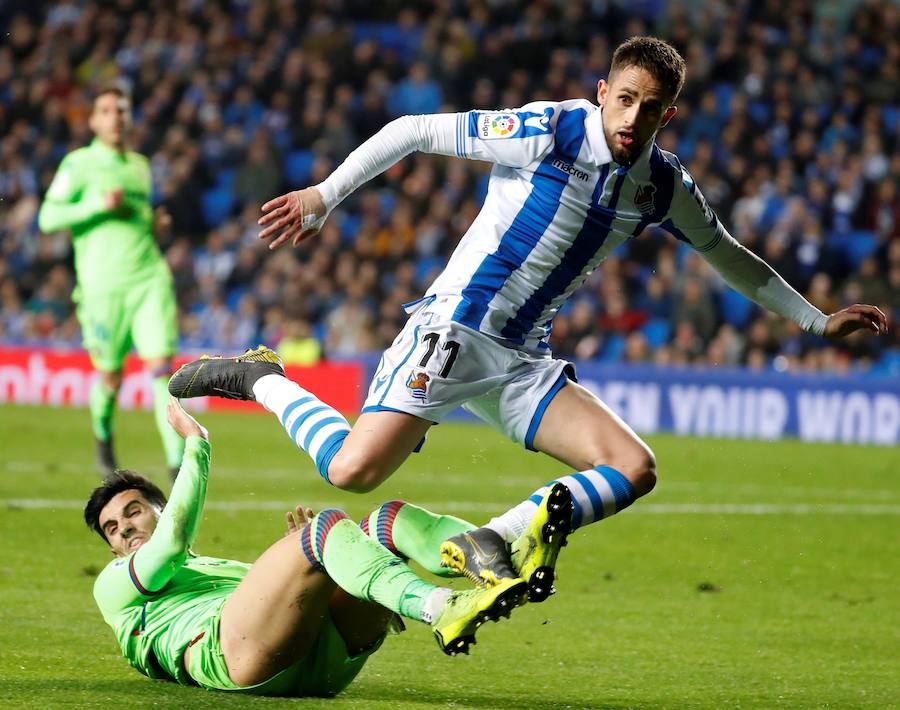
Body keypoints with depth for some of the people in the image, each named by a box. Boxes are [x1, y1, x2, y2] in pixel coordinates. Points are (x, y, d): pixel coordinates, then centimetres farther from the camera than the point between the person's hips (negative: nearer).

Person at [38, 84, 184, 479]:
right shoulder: (79, 164, 2)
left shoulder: (140, 166, 18)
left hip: (150, 278, 3)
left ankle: (176, 458, -15)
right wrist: (98, 206, -14)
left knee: (161, 365, -12)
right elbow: (48, 219, -5)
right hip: (103, 283, -3)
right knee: (110, 375, 4)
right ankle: (102, 435, 36)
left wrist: (154, 223, 12)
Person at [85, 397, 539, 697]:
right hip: (232, 652, -6)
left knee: (392, 519, -12)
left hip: (324, 660, 6)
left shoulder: (226, 570, 46)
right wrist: (196, 445, 16)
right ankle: (444, 612, -54)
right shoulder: (115, 583, 31)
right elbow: (171, 545, 9)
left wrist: (304, 550, 15)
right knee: (330, 526, -26)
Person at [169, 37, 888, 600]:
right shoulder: (545, 132, -14)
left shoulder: (665, 183, 5)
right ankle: (261, 380, 5)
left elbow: (732, 258, 23)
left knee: (635, 470, -11)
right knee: (353, 470, -21)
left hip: (525, 361, 6)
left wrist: (819, 322, 23)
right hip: (454, 327, -6)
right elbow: (413, 131, -7)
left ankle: (491, 542, -14)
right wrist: (324, 195, -8)